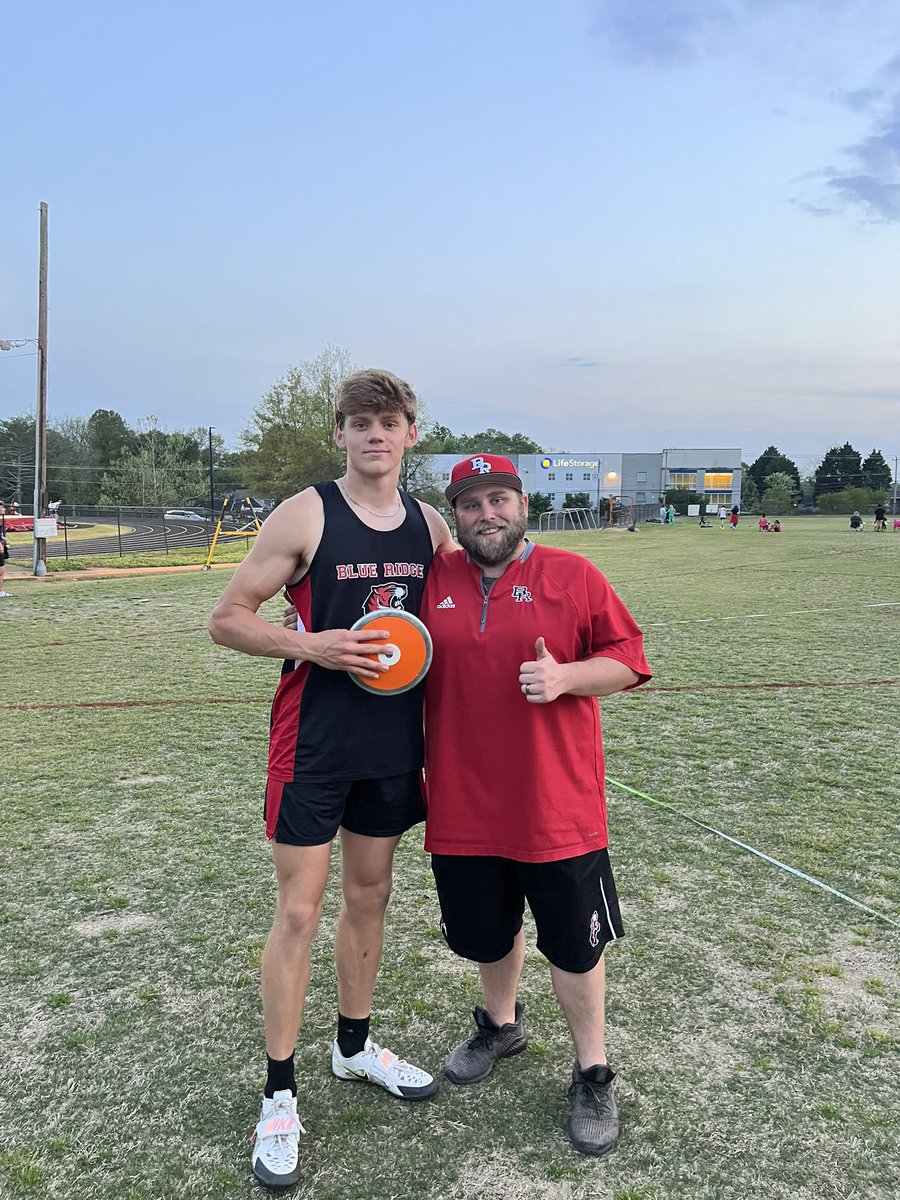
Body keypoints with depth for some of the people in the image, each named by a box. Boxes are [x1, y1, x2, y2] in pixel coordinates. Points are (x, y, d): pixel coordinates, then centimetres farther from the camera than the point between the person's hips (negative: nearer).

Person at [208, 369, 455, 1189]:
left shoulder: (429, 526, 5)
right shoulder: (305, 516, -10)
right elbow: (227, 619, -9)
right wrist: (312, 645, -21)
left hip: (395, 744, 5)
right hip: (314, 745, -5)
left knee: (369, 894, 18)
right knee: (299, 910, 1)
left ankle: (355, 1045, 38)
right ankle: (279, 1095, 17)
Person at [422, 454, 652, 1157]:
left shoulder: (573, 575, -4)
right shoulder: (433, 582, 3)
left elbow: (627, 659, -3)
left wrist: (567, 677, -19)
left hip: (558, 807, -2)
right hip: (463, 804, 3)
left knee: (575, 946, 9)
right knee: (487, 932, 21)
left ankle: (593, 1074, 31)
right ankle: (501, 1025, 49)